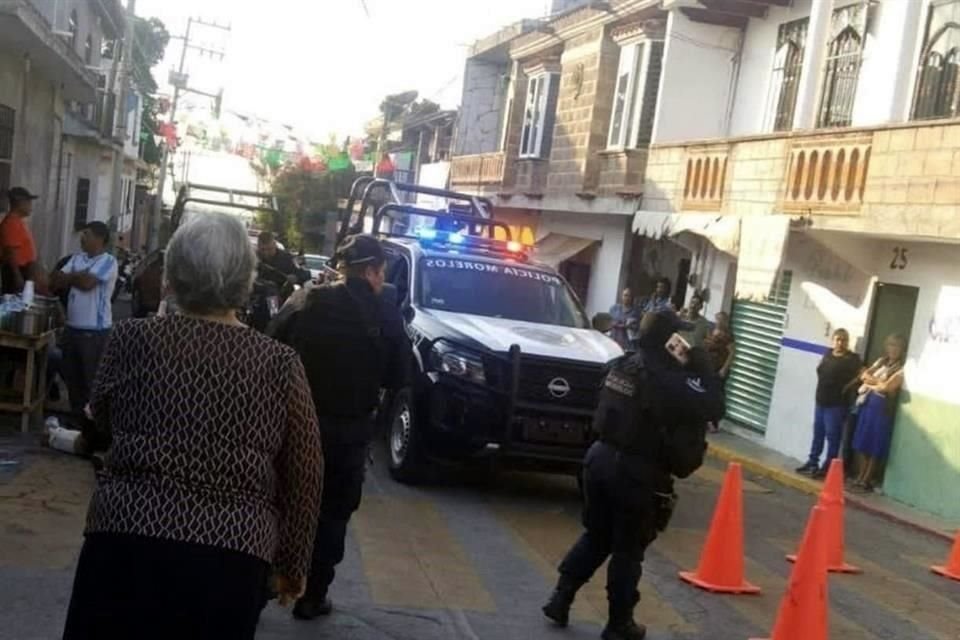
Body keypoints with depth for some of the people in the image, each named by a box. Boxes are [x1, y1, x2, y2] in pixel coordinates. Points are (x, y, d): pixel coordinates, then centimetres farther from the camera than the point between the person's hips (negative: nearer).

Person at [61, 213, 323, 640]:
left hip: (127, 544, 0)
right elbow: (304, 477, 2)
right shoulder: (280, 364, -2)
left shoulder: (134, 340, -2)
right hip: (231, 560, 1)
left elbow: (101, 417, 15)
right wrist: (292, 564, 13)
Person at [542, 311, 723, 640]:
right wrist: (698, 363, -9)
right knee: (629, 550, 7)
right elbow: (713, 406, -15)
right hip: (637, 472, -7)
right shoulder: (668, 379, -16)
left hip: (601, 457, 7)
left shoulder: (625, 365, 6)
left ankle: (560, 599, 20)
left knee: (595, 536, 21)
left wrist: (684, 366, 8)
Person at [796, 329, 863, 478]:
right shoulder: (828, 354, 11)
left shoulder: (852, 359, -8)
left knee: (833, 436, -3)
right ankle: (812, 462, 24)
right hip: (821, 400, 7)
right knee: (818, 433, 14)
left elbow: (857, 378, -12)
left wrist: (844, 389, -14)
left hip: (837, 403, -7)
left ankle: (827, 467, 2)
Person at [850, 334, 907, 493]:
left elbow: (887, 386, -17)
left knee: (876, 446, -1)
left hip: (883, 407, -7)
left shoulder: (901, 369, -8)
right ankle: (860, 477, 16)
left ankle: (867, 481, 4)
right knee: (863, 443, 8)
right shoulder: (881, 362, 15)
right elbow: (864, 375, 7)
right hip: (868, 402, 7)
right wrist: (877, 382, -9)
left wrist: (872, 381, -1)